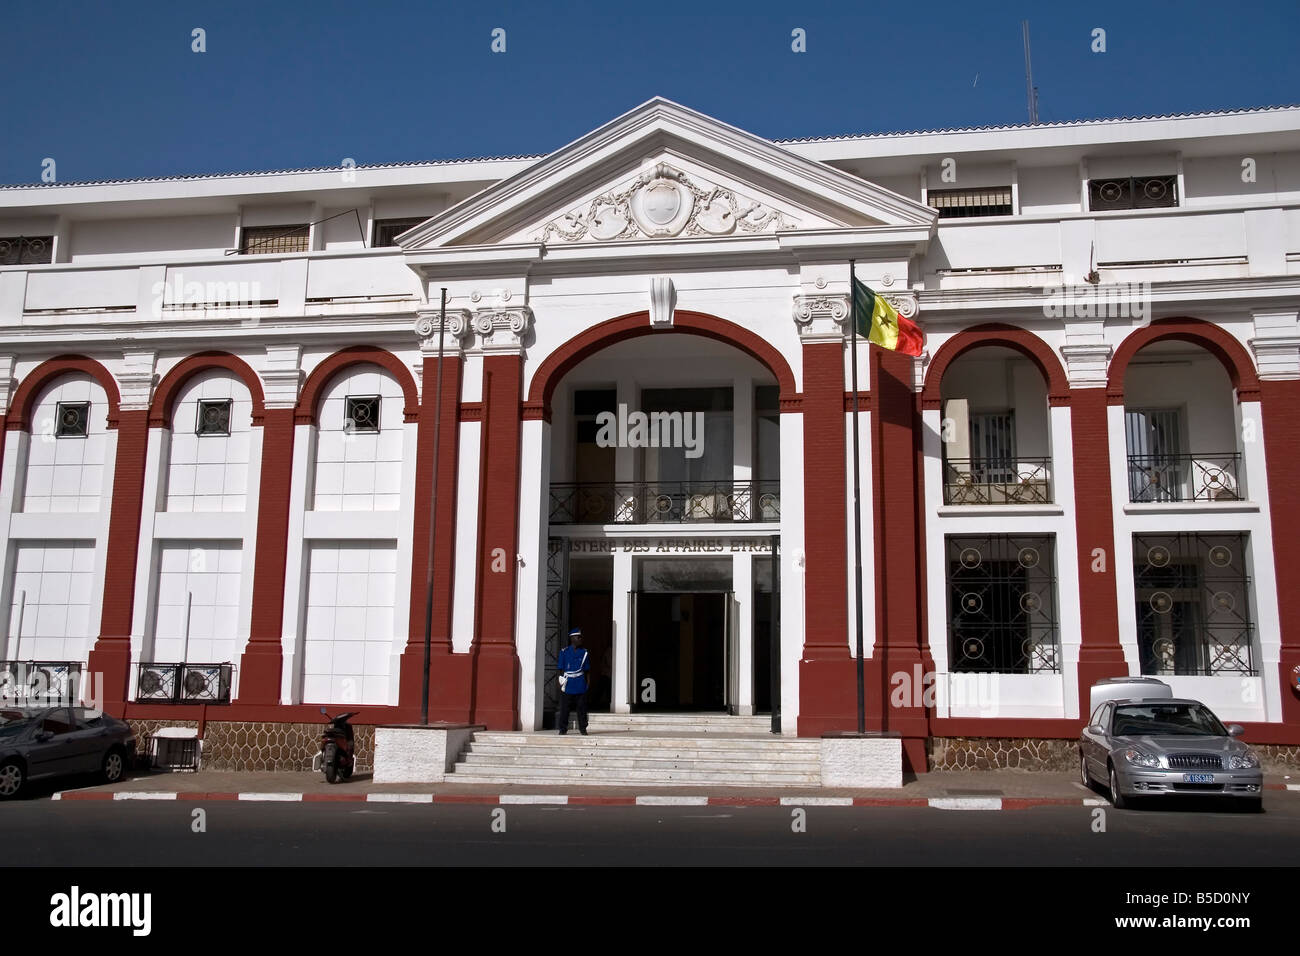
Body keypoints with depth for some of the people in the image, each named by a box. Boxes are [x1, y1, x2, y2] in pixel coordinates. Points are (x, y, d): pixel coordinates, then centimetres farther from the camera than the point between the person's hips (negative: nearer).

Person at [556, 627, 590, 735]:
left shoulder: (584, 653, 8)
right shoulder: (564, 652, 4)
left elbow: (586, 670, 11)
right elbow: (561, 669, 5)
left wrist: (586, 684, 7)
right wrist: (562, 682, -1)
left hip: (581, 687, 1)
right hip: (567, 687, -1)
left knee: (582, 708, 3)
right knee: (564, 708, 2)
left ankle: (582, 728, 12)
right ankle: (563, 729, 11)